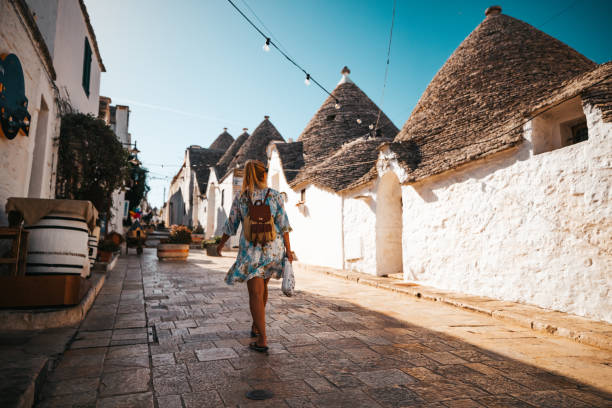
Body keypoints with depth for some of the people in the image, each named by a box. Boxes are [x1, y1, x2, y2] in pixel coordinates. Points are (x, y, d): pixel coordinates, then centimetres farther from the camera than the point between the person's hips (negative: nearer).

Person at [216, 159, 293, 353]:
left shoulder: (239, 198, -2)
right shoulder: (275, 195, -2)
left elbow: (231, 226, 6)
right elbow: (283, 225, -4)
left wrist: (221, 244, 21)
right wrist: (288, 250, -1)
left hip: (251, 250, -2)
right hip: (273, 248, 2)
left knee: (256, 293, 0)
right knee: (262, 286, 22)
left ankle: (262, 340, -3)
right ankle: (256, 326, 37)